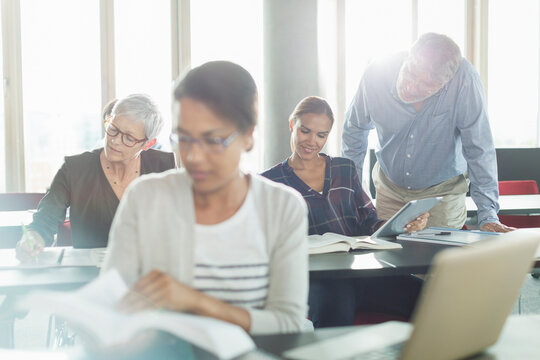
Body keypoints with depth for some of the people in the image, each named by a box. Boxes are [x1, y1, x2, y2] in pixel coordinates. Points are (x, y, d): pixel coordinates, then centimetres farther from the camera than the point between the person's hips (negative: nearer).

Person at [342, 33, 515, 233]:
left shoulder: (464, 79, -29)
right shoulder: (376, 74, -21)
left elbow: (479, 150, -22)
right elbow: (355, 128, -2)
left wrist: (488, 215, -24)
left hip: (442, 192, -1)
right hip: (390, 189, 1)